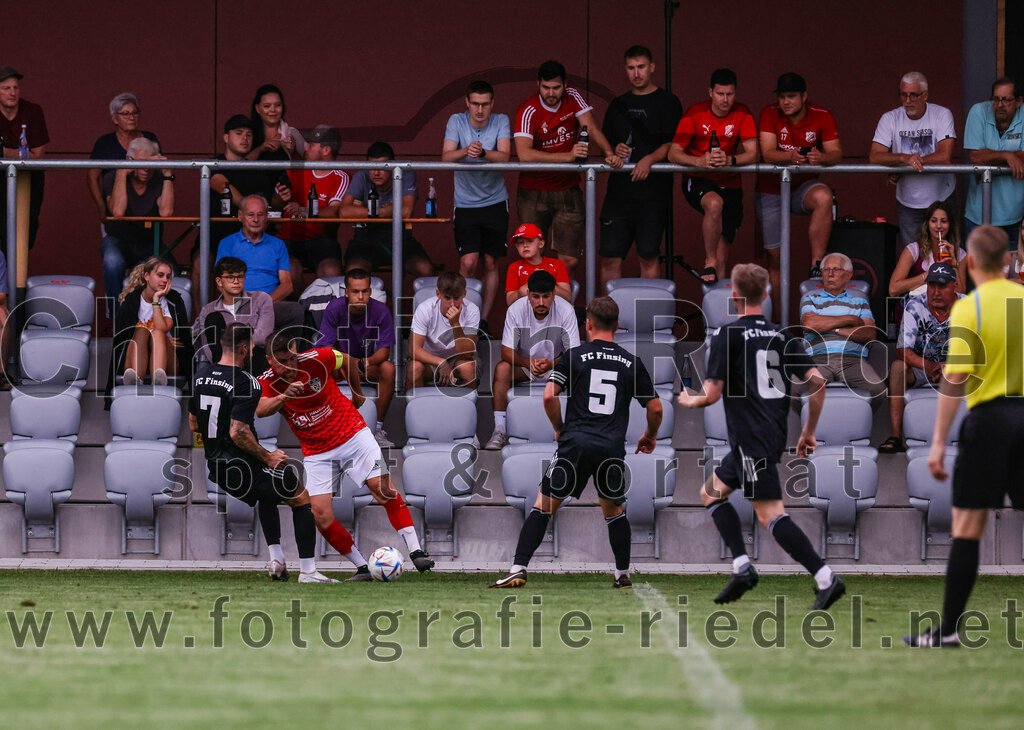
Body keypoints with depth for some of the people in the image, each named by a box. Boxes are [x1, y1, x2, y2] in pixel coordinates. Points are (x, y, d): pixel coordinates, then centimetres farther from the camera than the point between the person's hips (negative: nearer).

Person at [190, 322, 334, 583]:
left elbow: (193, 423, 13)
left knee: (267, 494, 35)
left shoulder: (201, 374, 3)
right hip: (245, 467, -8)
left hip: (216, 466, 8)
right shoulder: (246, 383, -20)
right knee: (302, 499, 11)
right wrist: (267, 457, -15)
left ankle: (276, 559, 26)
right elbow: (238, 433, -28)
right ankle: (308, 571, 6)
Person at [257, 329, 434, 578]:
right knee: (321, 516, -11)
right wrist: (284, 396, -51)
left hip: (351, 434, -2)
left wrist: (357, 394, 20)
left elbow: (347, 361, 8)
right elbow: (260, 409, -32)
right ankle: (362, 567, 2)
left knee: (383, 487, -16)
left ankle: (416, 551, -12)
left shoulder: (315, 359, -13)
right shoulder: (267, 382, -11)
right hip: (316, 453, 2)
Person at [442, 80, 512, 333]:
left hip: (495, 202, 1)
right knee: (468, 263, -13)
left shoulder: (501, 122, -4)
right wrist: (466, 151, -36)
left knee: (490, 264, 5)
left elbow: (504, 156, -18)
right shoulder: (456, 122, -5)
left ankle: (483, 320, 16)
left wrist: (482, 153, -38)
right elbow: (446, 157, -16)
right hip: (465, 204, -1)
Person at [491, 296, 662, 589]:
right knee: (614, 510, 23)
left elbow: (549, 396, -6)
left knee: (544, 506, 4)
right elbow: (655, 408, 11)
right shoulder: (632, 363, 8)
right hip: (613, 448, 2)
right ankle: (623, 575, 25)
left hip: (575, 442, -2)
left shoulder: (575, 356, 3)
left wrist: (559, 428, 11)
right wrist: (650, 436, 30)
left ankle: (518, 570, -5)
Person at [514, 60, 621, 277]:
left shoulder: (572, 97, -1)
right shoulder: (529, 111, -15)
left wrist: (609, 153, -28)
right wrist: (568, 156, -34)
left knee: (570, 259, -3)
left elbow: (591, 128, -7)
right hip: (534, 192, -3)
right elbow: (524, 154, -27)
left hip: (567, 191, 3)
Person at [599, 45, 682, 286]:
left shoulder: (667, 102, 3)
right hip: (619, 190, 4)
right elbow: (604, 141, 22)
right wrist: (614, 150, 0)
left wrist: (650, 159, -20)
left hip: (653, 191, -4)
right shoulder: (618, 105, 18)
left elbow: (674, 144, -4)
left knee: (648, 257, -4)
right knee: (610, 257, 0)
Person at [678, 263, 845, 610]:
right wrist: (809, 431, 14)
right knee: (711, 491, 20)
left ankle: (826, 578, -19)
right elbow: (817, 381, 3)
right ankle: (741, 566, 10)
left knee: (770, 513, -10)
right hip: (774, 435, 8)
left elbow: (713, 394, -11)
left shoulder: (728, 335, -9)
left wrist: (689, 400, 12)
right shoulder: (781, 336, 9)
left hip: (750, 437, -8)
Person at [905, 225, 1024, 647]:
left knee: (967, 527, 1)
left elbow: (955, 378, -13)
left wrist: (938, 442, -10)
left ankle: (948, 629, 4)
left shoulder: (968, 308, -8)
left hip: (989, 418, -4)